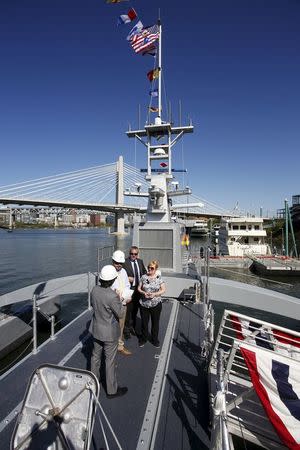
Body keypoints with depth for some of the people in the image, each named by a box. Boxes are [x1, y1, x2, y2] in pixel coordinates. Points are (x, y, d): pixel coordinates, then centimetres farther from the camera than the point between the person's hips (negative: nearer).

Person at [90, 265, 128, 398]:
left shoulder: (95, 290, -14)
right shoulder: (112, 296, -34)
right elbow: (121, 314, -21)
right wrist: (119, 300, -9)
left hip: (96, 329, 7)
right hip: (109, 333, -6)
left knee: (96, 355, 27)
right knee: (110, 361, 14)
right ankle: (112, 390, 34)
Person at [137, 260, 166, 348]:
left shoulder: (159, 278, -7)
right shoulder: (144, 277, -4)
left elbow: (163, 290, -4)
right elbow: (139, 288, 2)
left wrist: (154, 294, -18)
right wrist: (144, 293, -17)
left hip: (156, 304, -1)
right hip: (144, 304, 1)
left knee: (155, 322, 14)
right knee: (144, 322, 15)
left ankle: (155, 339, 36)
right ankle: (143, 339, 38)